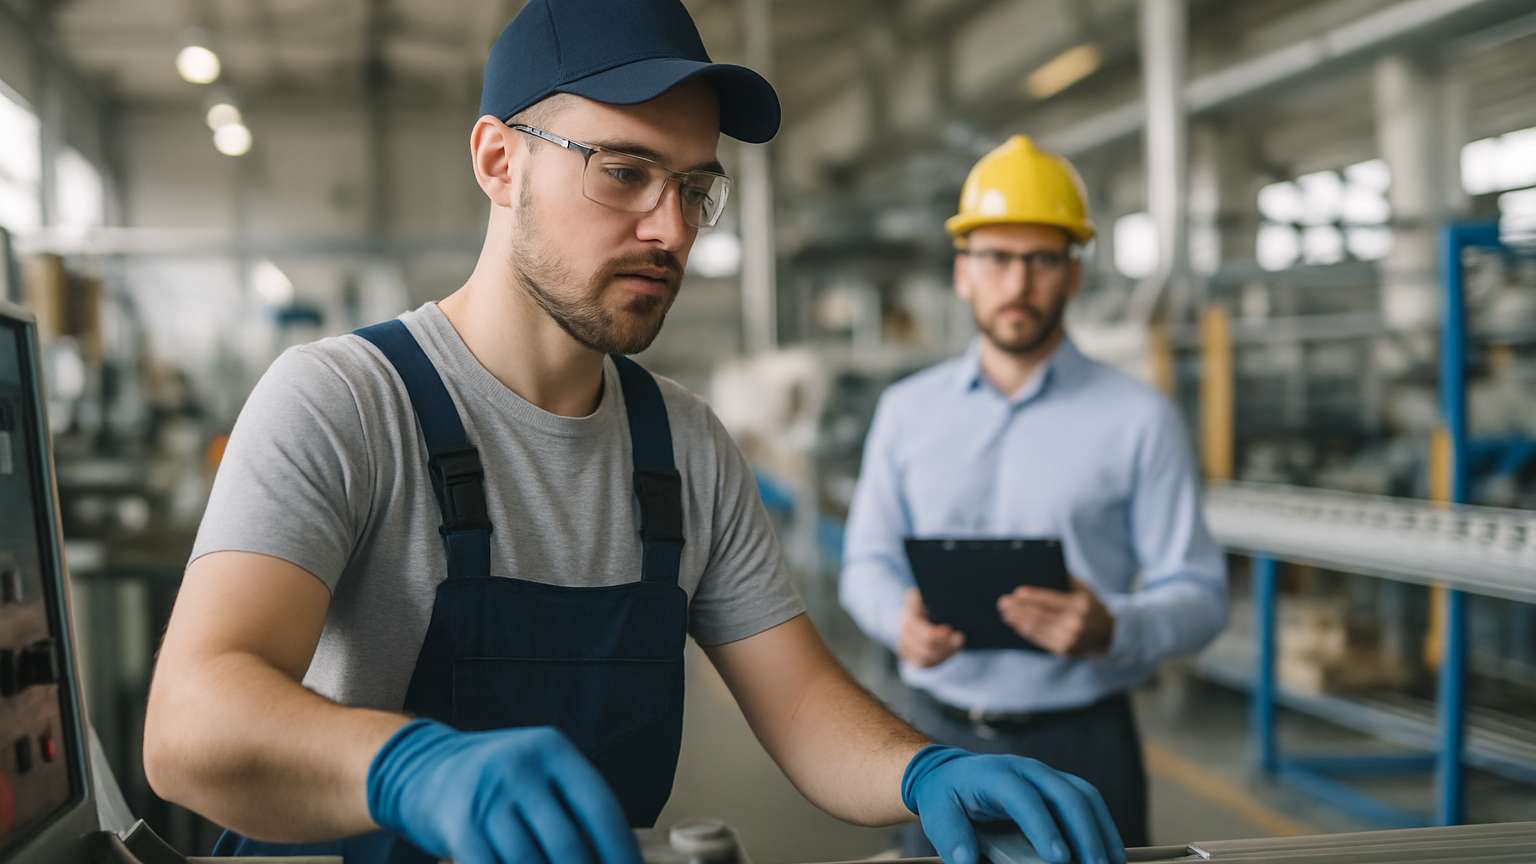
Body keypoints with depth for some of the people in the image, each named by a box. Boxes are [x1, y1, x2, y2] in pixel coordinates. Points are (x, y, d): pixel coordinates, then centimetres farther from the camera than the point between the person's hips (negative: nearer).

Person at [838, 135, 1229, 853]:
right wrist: (900, 619, -11)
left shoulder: (1139, 420, -2)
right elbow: (869, 559, 11)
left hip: (1080, 747, -2)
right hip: (942, 737, 2)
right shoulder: (906, 410, 8)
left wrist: (1110, 630, -24)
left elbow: (1197, 594, -4)